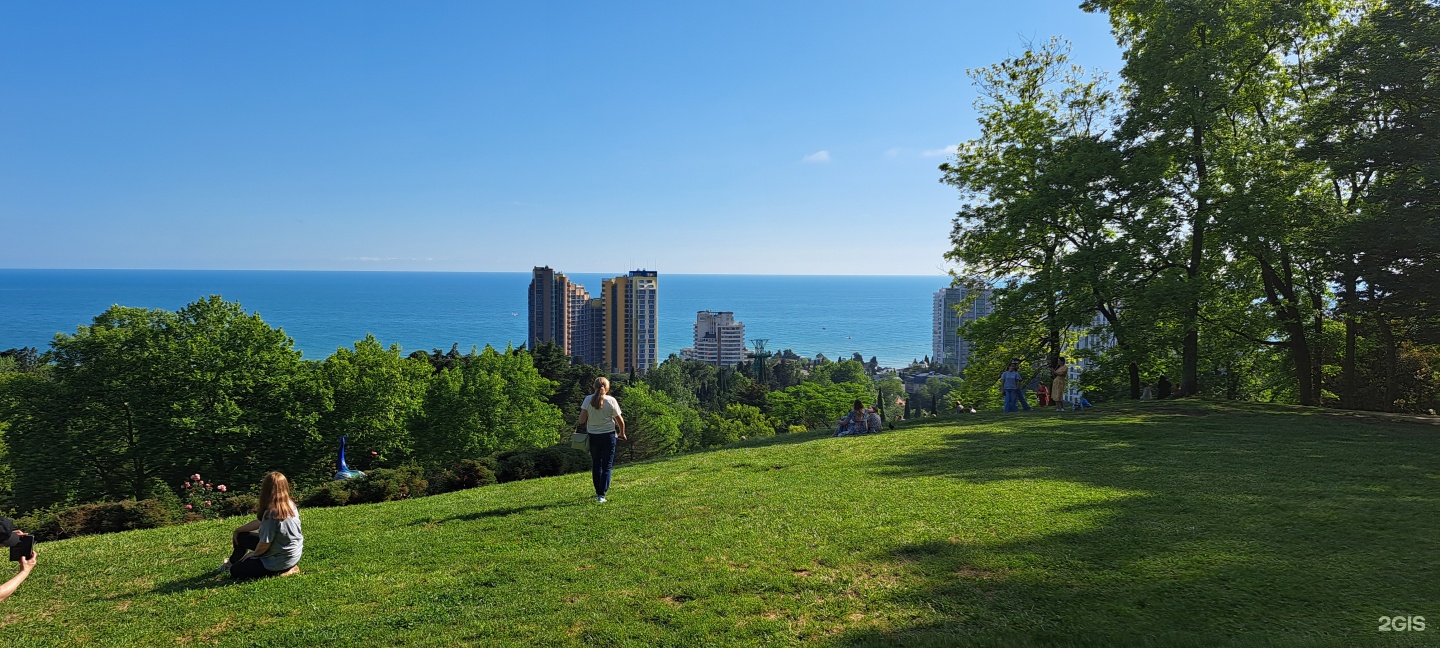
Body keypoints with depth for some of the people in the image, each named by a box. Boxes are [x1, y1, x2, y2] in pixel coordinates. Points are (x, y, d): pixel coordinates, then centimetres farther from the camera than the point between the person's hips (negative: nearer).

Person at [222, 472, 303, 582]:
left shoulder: (272, 514, -32)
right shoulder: (290, 505, -5)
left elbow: (265, 544, -23)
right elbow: (260, 522, 9)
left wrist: (254, 553, -2)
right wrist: (238, 530, 15)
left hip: (280, 560, -9)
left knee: (235, 571, 9)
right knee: (241, 537, 21)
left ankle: (280, 572, 3)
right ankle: (233, 561, 50)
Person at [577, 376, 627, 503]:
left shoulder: (588, 400, -7)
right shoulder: (611, 401, -9)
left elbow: (581, 420, -10)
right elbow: (620, 421, -4)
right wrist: (622, 434, 12)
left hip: (593, 436, 2)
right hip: (608, 436, -2)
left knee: (596, 465, 18)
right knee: (607, 466, 4)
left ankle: (599, 491, 29)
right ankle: (601, 495, -4)